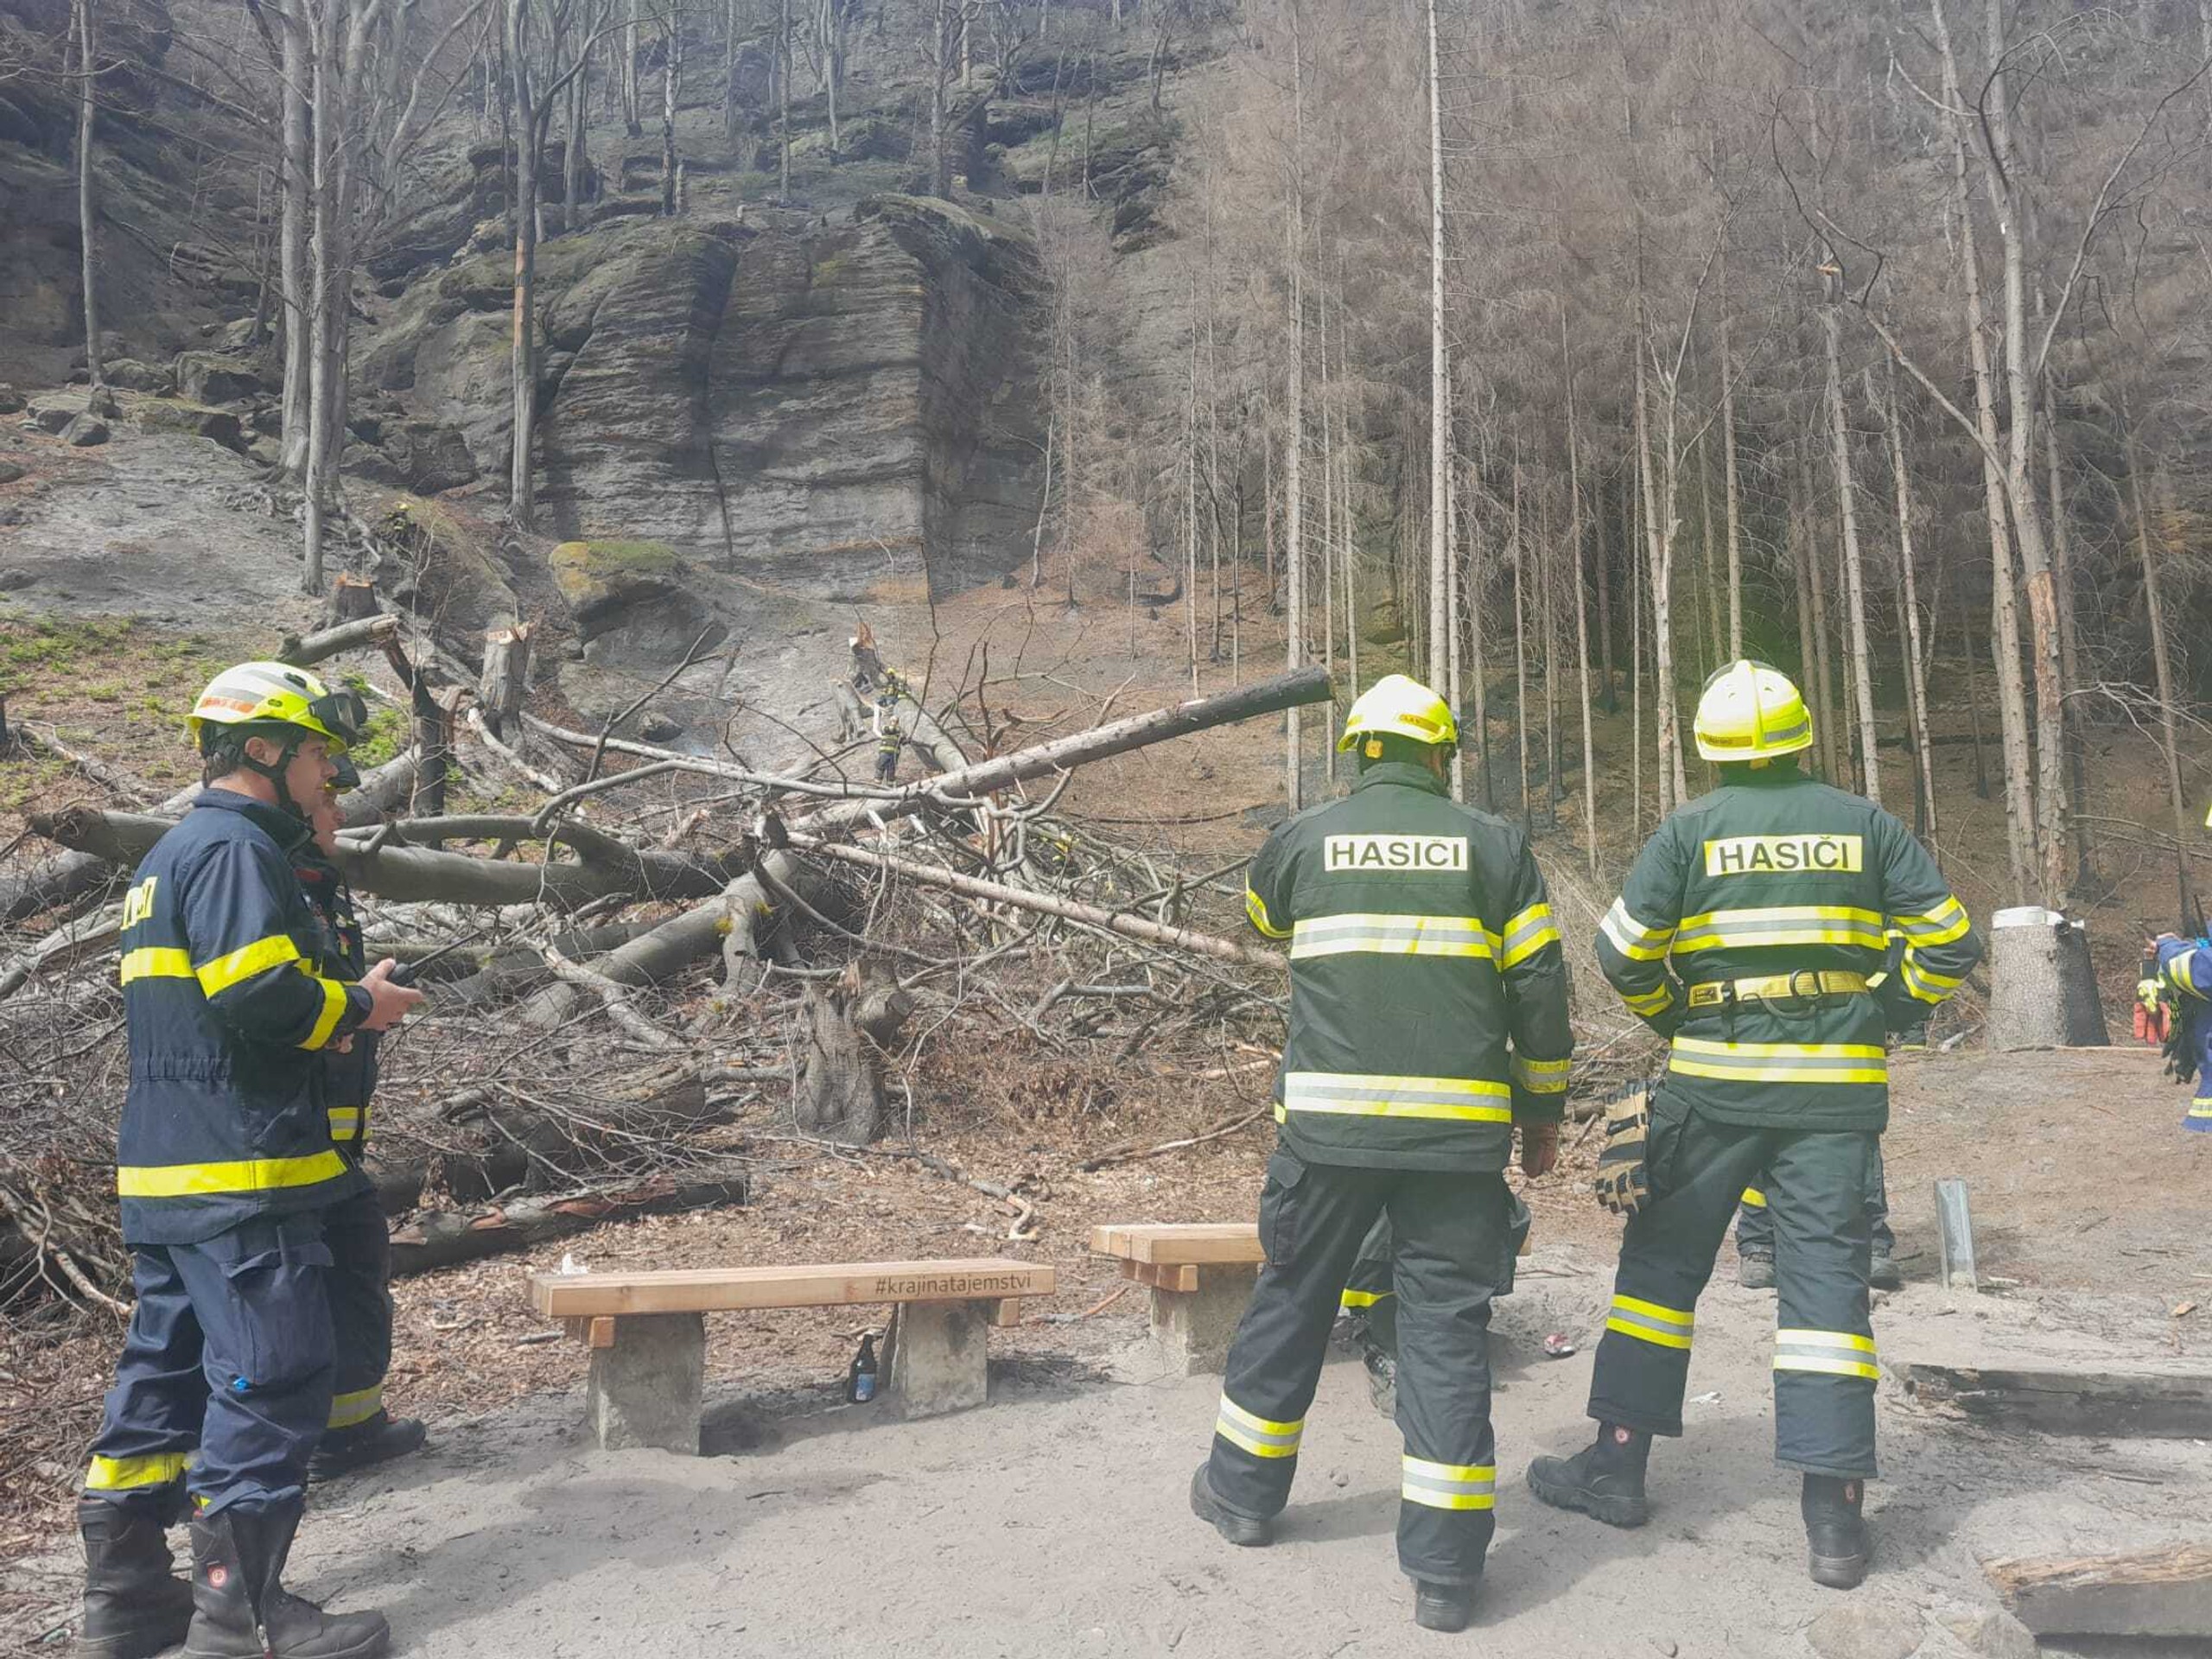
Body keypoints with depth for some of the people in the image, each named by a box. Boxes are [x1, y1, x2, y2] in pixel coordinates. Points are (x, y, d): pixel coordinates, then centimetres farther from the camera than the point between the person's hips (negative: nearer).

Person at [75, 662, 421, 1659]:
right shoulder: (236, 849, -13)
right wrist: (357, 1007, -8)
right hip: (241, 1175, -11)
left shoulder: (168, 857, 20)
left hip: (161, 1169, 11)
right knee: (273, 1379, -4)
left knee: (166, 1371, 16)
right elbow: (258, 992, -24)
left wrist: (334, 1013, 15)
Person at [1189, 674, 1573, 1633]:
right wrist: (1543, 1107, 12)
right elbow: (1540, 986, 1)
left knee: (1292, 1300, 17)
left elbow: (1260, 914, 26)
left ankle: (1244, 1490, 33)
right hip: (1461, 1129, 0)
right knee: (1447, 1328, 6)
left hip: (1329, 1122, 1)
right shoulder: (1492, 844, 2)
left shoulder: (1304, 840, 4)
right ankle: (1445, 1567, 9)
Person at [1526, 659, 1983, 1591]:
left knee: (1662, 1261, 9)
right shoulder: (1864, 825, 3)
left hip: (1714, 1080, -1)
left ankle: (1618, 1465, 15)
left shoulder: (1690, 830, -2)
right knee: (1826, 1275, 5)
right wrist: (1883, 1017, 13)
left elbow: (1623, 951, -5)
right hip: (1836, 1090, 2)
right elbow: (1948, 944, 3)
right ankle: (1834, 1512, 4)